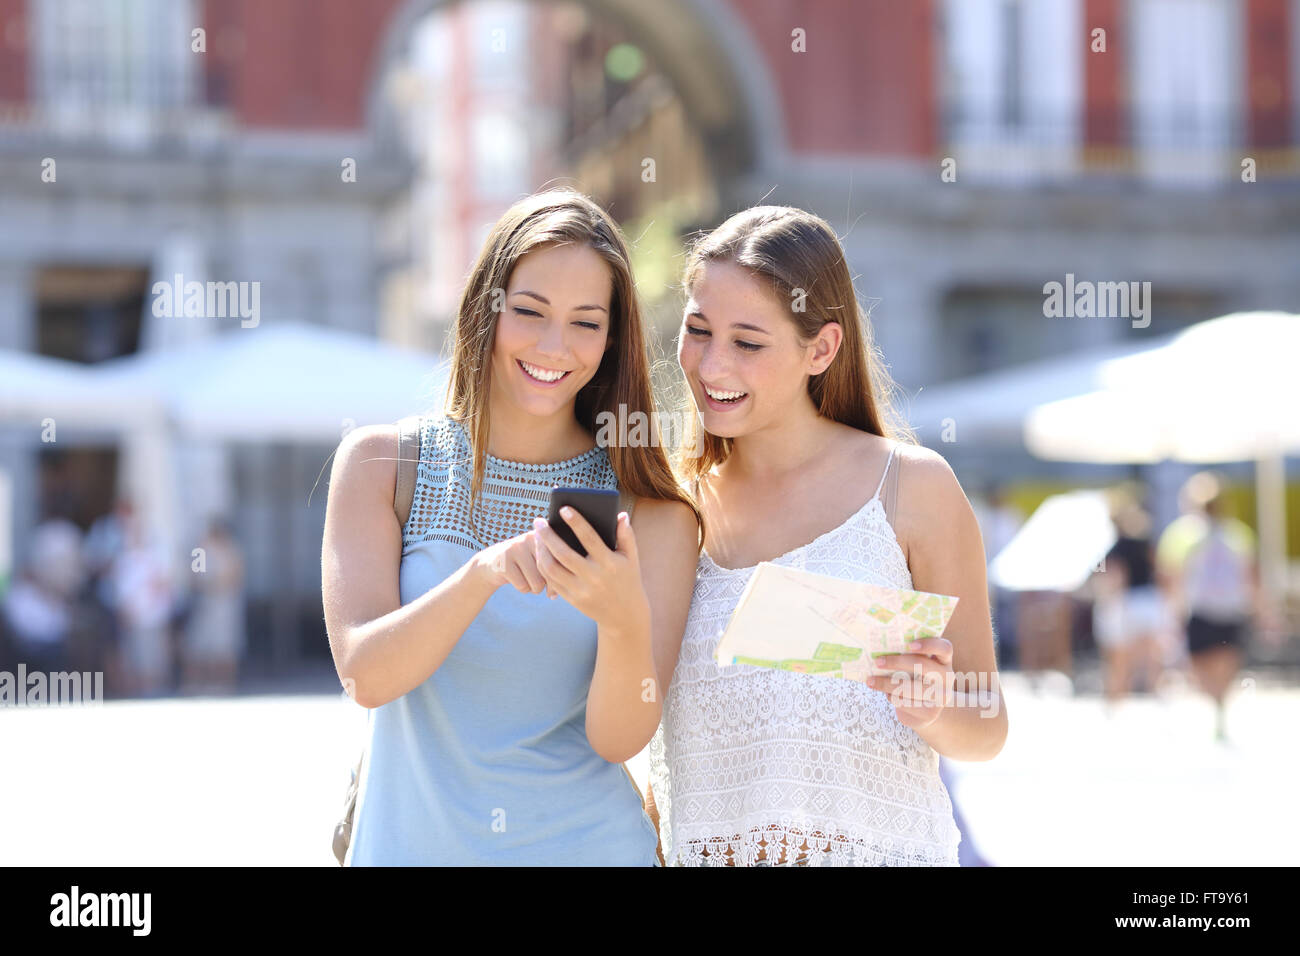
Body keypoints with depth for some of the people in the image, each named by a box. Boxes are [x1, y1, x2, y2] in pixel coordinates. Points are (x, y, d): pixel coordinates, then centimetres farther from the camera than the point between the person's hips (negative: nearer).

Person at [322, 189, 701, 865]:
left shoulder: (652, 512, -6)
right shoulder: (382, 463, -4)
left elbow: (620, 738, -12)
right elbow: (365, 675, -15)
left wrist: (626, 619, -31)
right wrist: (483, 572, -30)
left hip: (585, 844, 0)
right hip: (409, 841, 0)